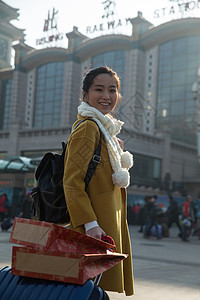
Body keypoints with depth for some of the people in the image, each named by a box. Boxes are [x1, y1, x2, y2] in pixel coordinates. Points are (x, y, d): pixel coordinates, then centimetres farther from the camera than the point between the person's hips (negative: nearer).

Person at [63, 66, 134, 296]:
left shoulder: (105, 129, 18)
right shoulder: (88, 127, -12)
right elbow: (72, 181, -19)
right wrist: (90, 224, -24)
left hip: (111, 217, 10)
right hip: (99, 220, -10)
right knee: (97, 284, -5)